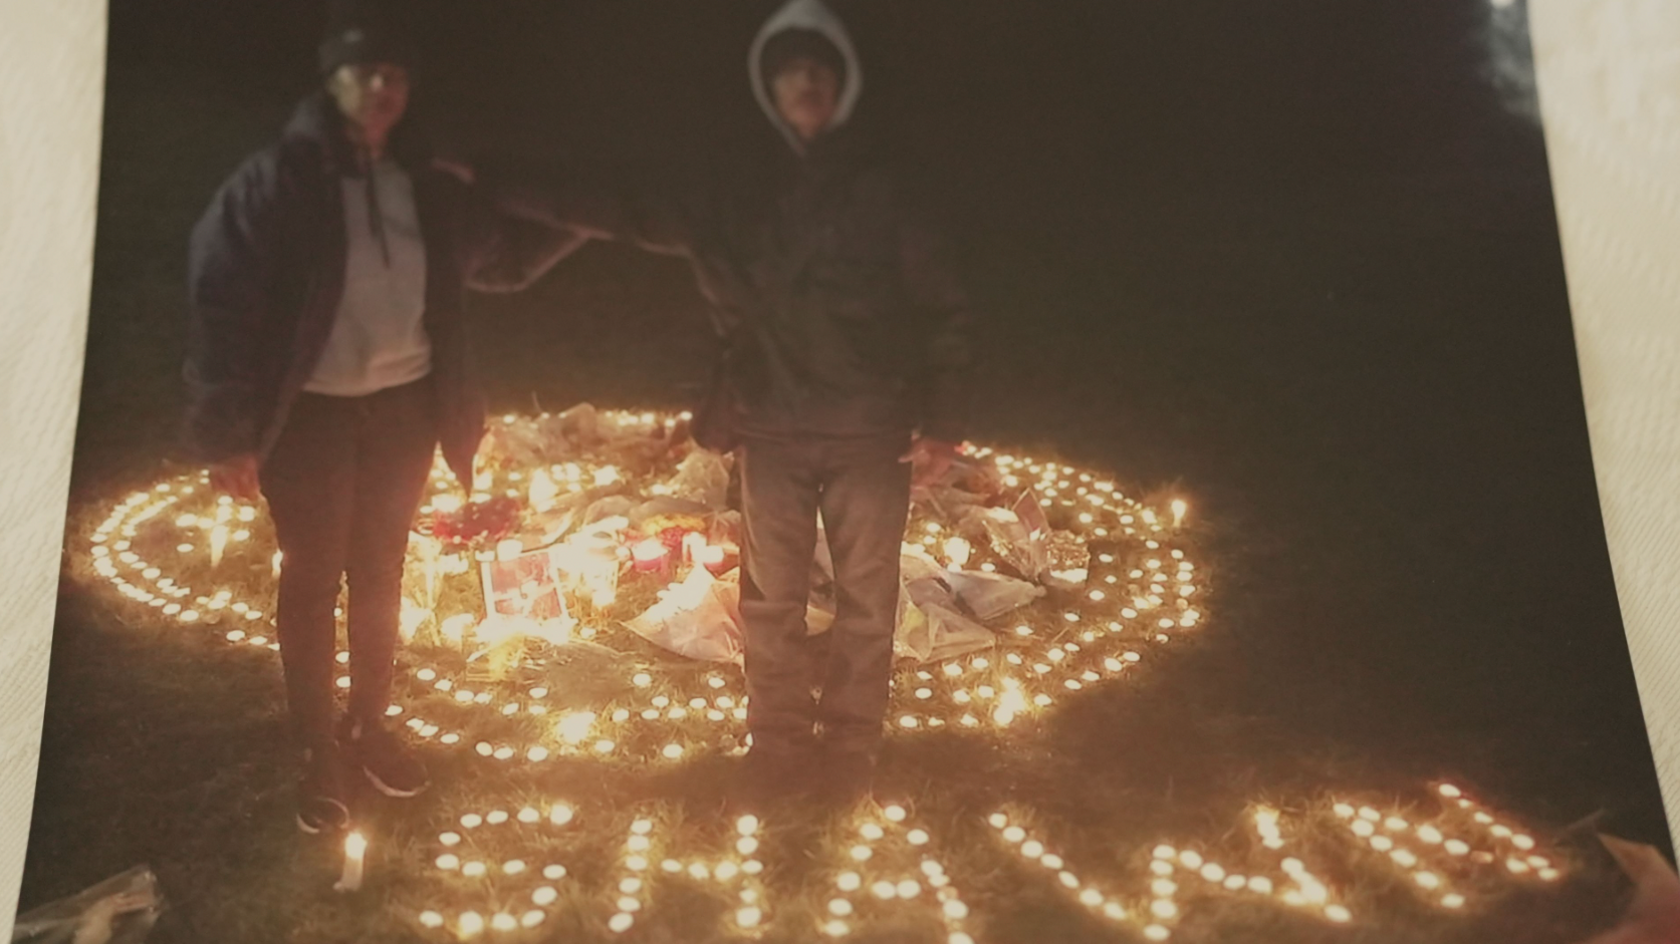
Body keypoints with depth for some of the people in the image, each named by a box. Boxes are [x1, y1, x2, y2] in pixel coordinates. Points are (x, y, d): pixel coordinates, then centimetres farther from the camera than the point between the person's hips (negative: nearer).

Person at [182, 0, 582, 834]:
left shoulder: (426, 185, 1)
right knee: (312, 579, 6)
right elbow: (221, 301, -13)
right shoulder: (280, 178, -12)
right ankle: (318, 751, 21)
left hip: (402, 405, 4)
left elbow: (500, 260, 17)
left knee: (380, 574, 15)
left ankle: (369, 727, 33)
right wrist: (228, 434, -15)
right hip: (310, 414, -4)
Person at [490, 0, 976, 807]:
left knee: (866, 603, 7)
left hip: (872, 434, -2)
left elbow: (945, 313, 0)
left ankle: (848, 752, 23)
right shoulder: (736, 202, 7)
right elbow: (628, 212, 10)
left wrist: (941, 426, -7)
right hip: (772, 433, 2)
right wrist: (499, 185, 4)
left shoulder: (880, 197, 0)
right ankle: (779, 749, 25)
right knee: (770, 603, 9)